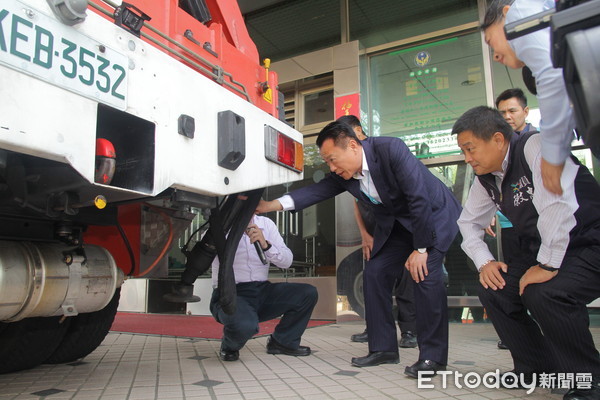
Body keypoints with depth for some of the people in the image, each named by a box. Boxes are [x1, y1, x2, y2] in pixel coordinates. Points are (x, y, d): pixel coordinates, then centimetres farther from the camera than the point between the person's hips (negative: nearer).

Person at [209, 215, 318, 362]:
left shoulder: (266, 224, 7)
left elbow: (287, 261, -1)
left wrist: (265, 245, -20)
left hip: (262, 291, 5)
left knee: (308, 293, -12)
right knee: (244, 325, -36)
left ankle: (281, 342, 10)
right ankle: (228, 347, 2)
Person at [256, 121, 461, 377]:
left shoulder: (391, 150, -30)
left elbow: (419, 199, -30)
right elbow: (317, 191, -17)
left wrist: (420, 249, -26)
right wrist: (272, 205, -29)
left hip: (433, 215, -7)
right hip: (395, 223, 7)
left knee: (425, 274, -22)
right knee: (374, 273, -1)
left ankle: (433, 356, -9)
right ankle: (383, 348, 9)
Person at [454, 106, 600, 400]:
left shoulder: (535, 146, -22)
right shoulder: (486, 177, 3)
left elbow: (558, 205, -33)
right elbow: (468, 221, 12)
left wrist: (547, 265, -29)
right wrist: (484, 262, -2)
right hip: (541, 252, 8)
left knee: (545, 293, -31)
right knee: (493, 290, -7)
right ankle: (538, 368, 12)